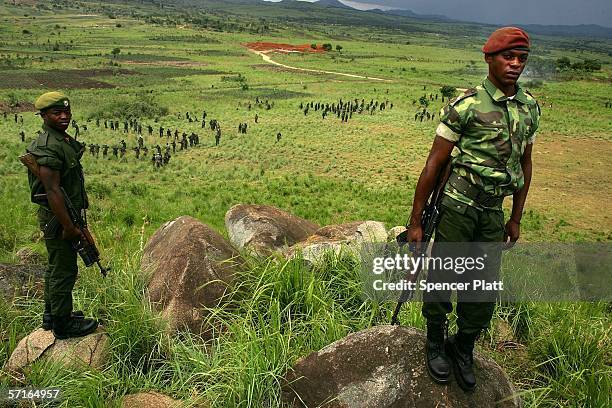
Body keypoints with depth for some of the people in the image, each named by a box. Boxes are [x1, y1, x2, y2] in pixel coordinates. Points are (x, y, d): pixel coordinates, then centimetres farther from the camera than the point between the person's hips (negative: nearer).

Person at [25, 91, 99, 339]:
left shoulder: (63, 140, 10)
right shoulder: (48, 147, -22)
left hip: (64, 216, 10)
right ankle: (63, 324, 15)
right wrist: (69, 227, -24)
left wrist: (75, 220, 21)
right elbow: (52, 190, -26)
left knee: (56, 267, 21)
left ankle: (51, 314, 36)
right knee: (64, 271, 1)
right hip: (57, 219, -10)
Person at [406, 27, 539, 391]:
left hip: (494, 211, 5)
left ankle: (464, 348, 34)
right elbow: (434, 164, -9)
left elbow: (525, 163, 17)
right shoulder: (465, 105, -10)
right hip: (458, 203, -5)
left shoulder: (530, 107, 8)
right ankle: (435, 344, 29)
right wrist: (416, 221, -9)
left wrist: (516, 219, 19)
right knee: (442, 278, 4)